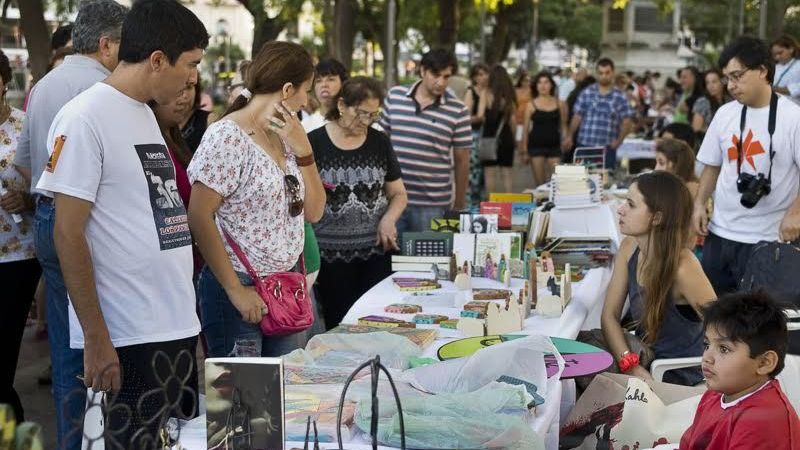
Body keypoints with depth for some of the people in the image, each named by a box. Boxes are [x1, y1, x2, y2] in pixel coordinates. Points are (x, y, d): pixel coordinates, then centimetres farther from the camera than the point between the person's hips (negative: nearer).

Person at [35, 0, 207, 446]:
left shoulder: (146, 114, 13)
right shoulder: (85, 118, -12)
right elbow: (68, 234, -14)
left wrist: (185, 312, 15)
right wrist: (96, 339, -16)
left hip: (177, 328, 8)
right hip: (127, 339, -8)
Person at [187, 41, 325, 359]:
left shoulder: (283, 137, 10)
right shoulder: (227, 137, -13)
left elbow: (313, 212, 10)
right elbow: (199, 219, -17)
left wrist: (302, 148, -2)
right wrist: (235, 291, -16)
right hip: (241, 290, -7)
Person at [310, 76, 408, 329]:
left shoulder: (380, 142, 6)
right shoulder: (314, 143, -4)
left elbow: (398, 194, 11)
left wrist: (389, 219, -6)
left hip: (376, 253, 3)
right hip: (332, 256, -2)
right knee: (339, 326, 1)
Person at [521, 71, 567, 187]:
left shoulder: (559, 104, 5)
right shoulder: (531, 105, 2)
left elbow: (563, 126, 11)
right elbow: (526, 128, 4)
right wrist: (525, 150, 0)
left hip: (554, 145, 1)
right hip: (536, 146, -1)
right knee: (539, 183, 1)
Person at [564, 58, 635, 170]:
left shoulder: (620, 97, 3)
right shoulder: (587, 93, 4)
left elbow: (627, 121, 4)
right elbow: (578, 116, 6)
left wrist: (619, 140, -8)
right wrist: (569, 136, -1)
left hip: (607, 148, 0)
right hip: (585, 145, 0)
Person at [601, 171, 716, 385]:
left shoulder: (682, 267, -24)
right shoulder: (630, 247, -3)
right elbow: (609, 315, -2)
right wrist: (631, 365, -19)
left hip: (677, 377, -6)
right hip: (642, 358, 6)